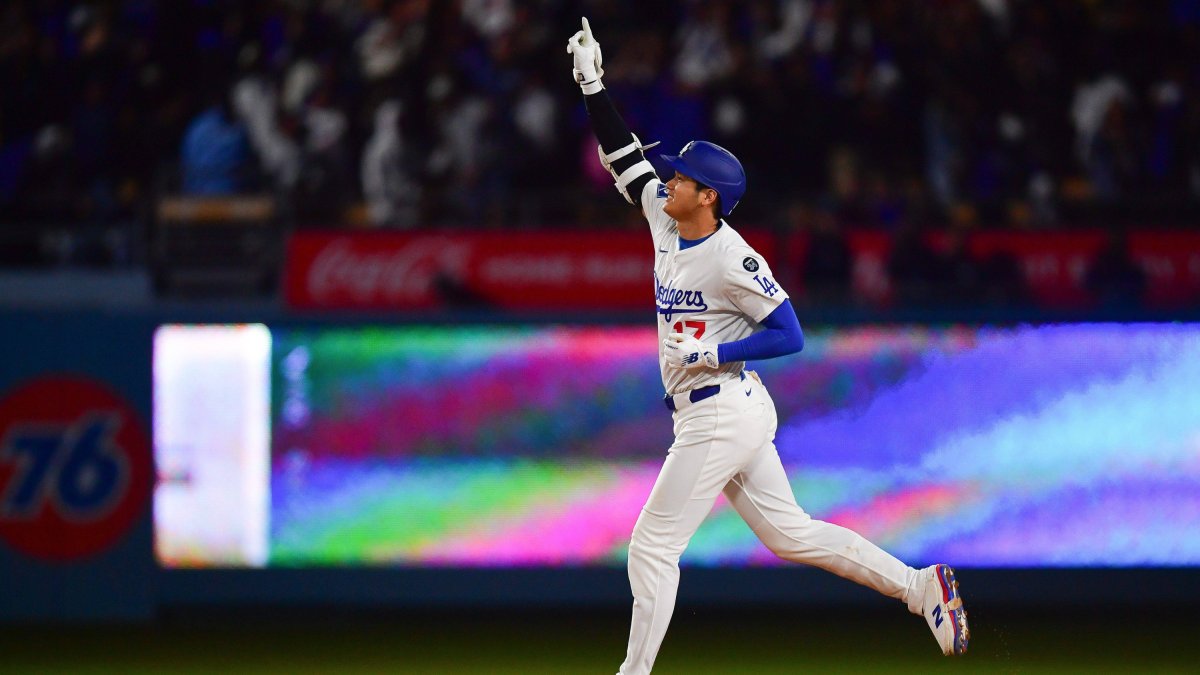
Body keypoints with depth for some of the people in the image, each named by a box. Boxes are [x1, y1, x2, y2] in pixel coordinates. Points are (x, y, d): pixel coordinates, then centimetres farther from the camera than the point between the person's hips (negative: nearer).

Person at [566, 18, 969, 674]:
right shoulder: (665, 220, 6)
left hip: (722, 415, -9)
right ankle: (919, 585, 12)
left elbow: (790, 336, -17)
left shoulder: (733, 260, -18)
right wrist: (592, 85, 5)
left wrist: (711, 354, -21)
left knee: (652, 546, -5)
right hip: (711, 416, 9)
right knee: (789, 533, 12)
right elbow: (624, 156, 13)